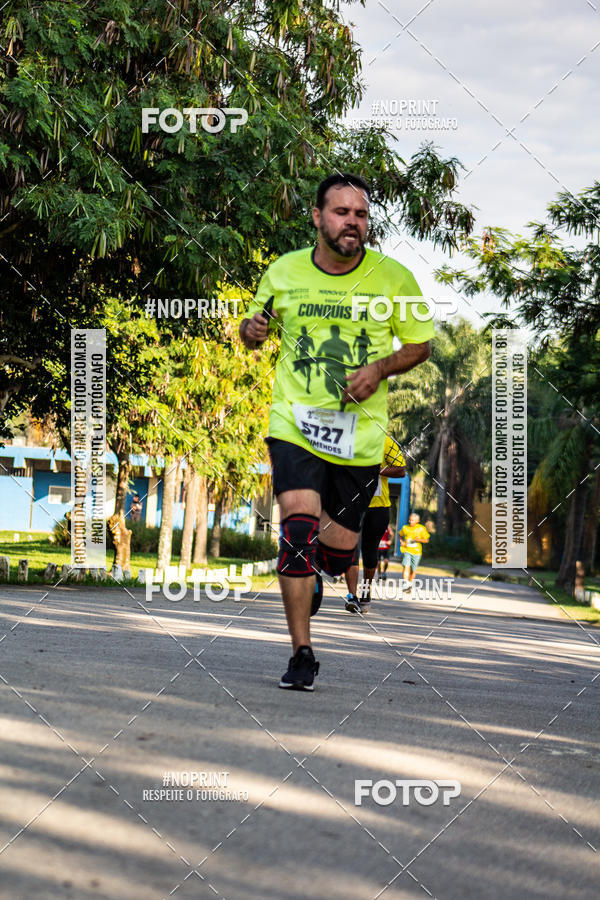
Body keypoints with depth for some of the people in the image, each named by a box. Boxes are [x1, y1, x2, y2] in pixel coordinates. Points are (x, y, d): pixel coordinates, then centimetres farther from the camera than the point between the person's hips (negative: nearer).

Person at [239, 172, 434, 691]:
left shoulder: (393, 277, -2)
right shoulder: (283, 273, 2)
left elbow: (420, 345, 8)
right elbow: (254, 330, 17)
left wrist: (380, 369, -10)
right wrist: (251, 330, -8)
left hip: (361, 433, 1)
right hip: (295, 423, -1)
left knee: (339, 546, 5)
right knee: (299, 520, -20)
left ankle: (316, 571, 45)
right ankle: (302, 655, -11)